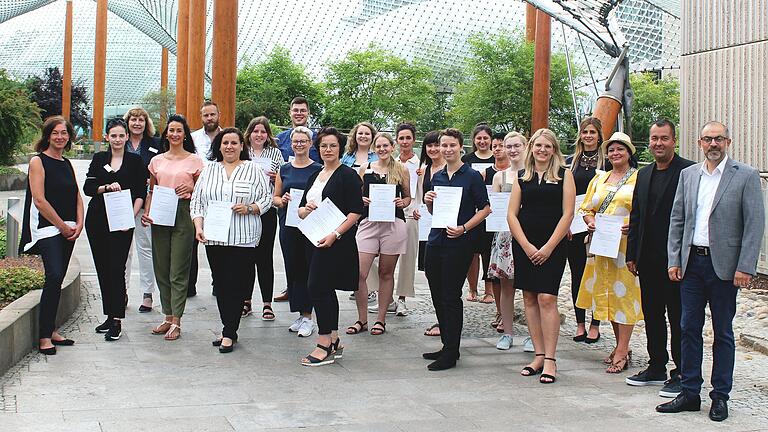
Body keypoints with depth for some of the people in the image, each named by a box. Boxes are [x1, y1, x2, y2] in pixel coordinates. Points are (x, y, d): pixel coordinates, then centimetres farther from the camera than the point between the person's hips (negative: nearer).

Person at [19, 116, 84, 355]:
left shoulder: (67, 164, 16)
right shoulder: (38, 161, -4)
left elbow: (77, 197, 16)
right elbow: (39, 200, -12)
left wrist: (79, 224, 1)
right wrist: (62, 226, -9)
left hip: (68, 231, 7)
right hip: (47, 228, -7)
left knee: (57, 280, 8)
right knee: (54, 277, -17)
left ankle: (52, 330, 15)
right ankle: (44, 337, -12)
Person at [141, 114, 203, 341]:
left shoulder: (194, 160, 3)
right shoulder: (157, 161, 13)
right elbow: (151, 191, 18)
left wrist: (191, 189, -13)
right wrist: (146, 212, 2)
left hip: (183, 215, -4)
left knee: (178, 271, -4)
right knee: (161, 269, 7)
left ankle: (176, 322, 1)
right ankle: (167, 317, 17)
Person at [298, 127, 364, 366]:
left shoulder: (347, 175, -5)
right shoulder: (314, 176, 17)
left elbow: (356, 212, -13)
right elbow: (301, 210, 18)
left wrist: (334, 234, -21)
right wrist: (306, 209, -6)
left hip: (336, 241, -8)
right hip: (315, 240, 8)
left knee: (317, 288, -13)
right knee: (326, 290, 11)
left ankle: (324, 346, -6)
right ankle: (334, 342, 21)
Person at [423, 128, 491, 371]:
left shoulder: (472, 176, -4)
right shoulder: (437, 177, 13)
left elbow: (485, 208, -6)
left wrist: (463, 228, -16)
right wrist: (428, 202, -1)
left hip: (458, 243, -6)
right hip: (436, 241, 6)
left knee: (451, 297, -3)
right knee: (437, 296, 10)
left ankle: (451, 353, 5)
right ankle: (447, 346, 23)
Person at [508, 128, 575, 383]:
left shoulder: (564, 175, 3)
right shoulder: (522, 177, 11)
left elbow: (567, 214, -3)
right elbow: (512, 214, 6)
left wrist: (548, 247, -9)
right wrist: (526, 246, -5)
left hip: (552, 245, -4)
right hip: (523, 245, 4)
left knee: (547, 299, -10)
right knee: (529, 298, 4)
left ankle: (550, 360, -6)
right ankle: (539, 355, 11)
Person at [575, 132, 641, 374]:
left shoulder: (638, 179, 0)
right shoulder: (599, 179, 17)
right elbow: (586, 208, 18)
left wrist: (633, 226, -21)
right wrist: (590, 221, -3)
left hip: (626, 245, -6)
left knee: (624, 293, -6)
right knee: (607, 293, 8)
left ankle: (622, 352, -3)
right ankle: (621, 346, 19)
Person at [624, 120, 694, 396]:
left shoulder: (689, 171, -9)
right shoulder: (644, 174, 14)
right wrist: (631, 254, 12)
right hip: (648, 259, 7)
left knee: (678, 318, 2)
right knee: (652, 315, 15)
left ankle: (681, 374, 11)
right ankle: (656, 368, 27)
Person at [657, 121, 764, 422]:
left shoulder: (746, 176, -3)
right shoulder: (688, 175, 10)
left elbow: (755, 223, -7)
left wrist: (745, 267, -12)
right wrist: (673, 260, 4)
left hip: (724, 265, -4)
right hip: (691, 262, 4)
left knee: (723, 332, 6)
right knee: (689, 328, 7)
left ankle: (720, 397, 17)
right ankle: (690, 393, 16)